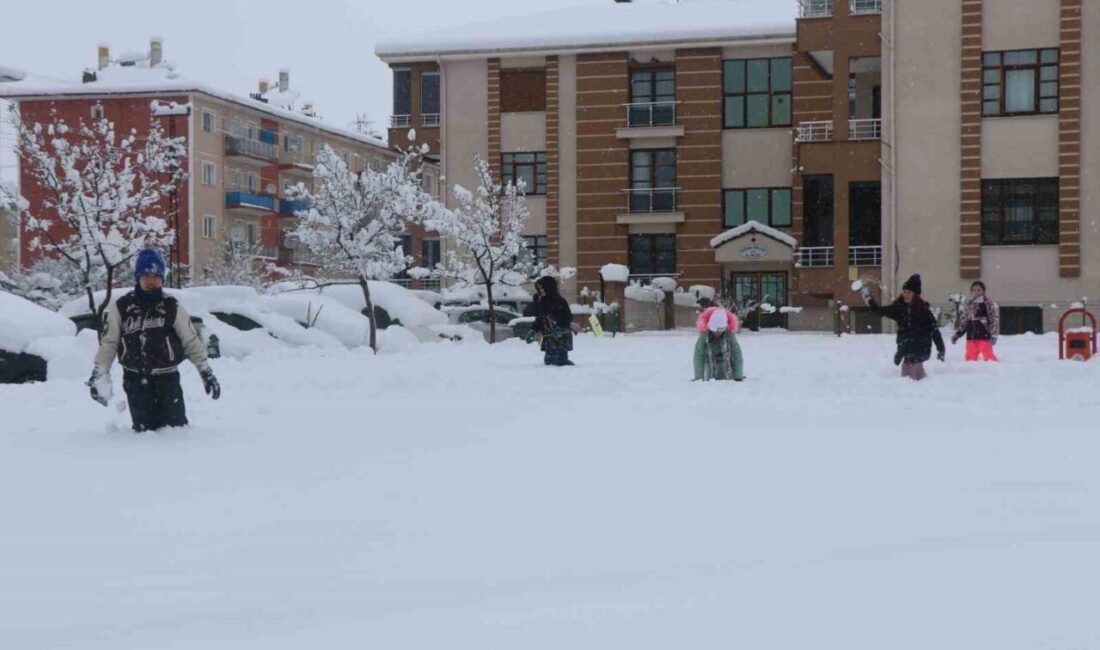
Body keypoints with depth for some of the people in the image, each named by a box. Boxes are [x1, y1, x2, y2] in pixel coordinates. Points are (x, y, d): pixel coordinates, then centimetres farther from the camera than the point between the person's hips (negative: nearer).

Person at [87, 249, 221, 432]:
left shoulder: (172, 307, 1)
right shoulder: (121, 307, 2)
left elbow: (191, 341, 3)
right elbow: (109, 342, 5)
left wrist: (206, 372, 1)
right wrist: (99, 374, 1)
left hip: (167, 377, 0)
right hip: (135, 379, 0)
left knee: (175, 426, -2)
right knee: (144, 429, 0)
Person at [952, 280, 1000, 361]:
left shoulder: (989, 304, -3)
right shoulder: (968, 305, 11)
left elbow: (995, 320, -4)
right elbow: (963, 321, 17)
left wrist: (994, 335, -12)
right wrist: (957, 334, 10)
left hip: (984, 336, -5)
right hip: (971, 337, 5)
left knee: (989, 356, -10)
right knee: (970, 357, 8)